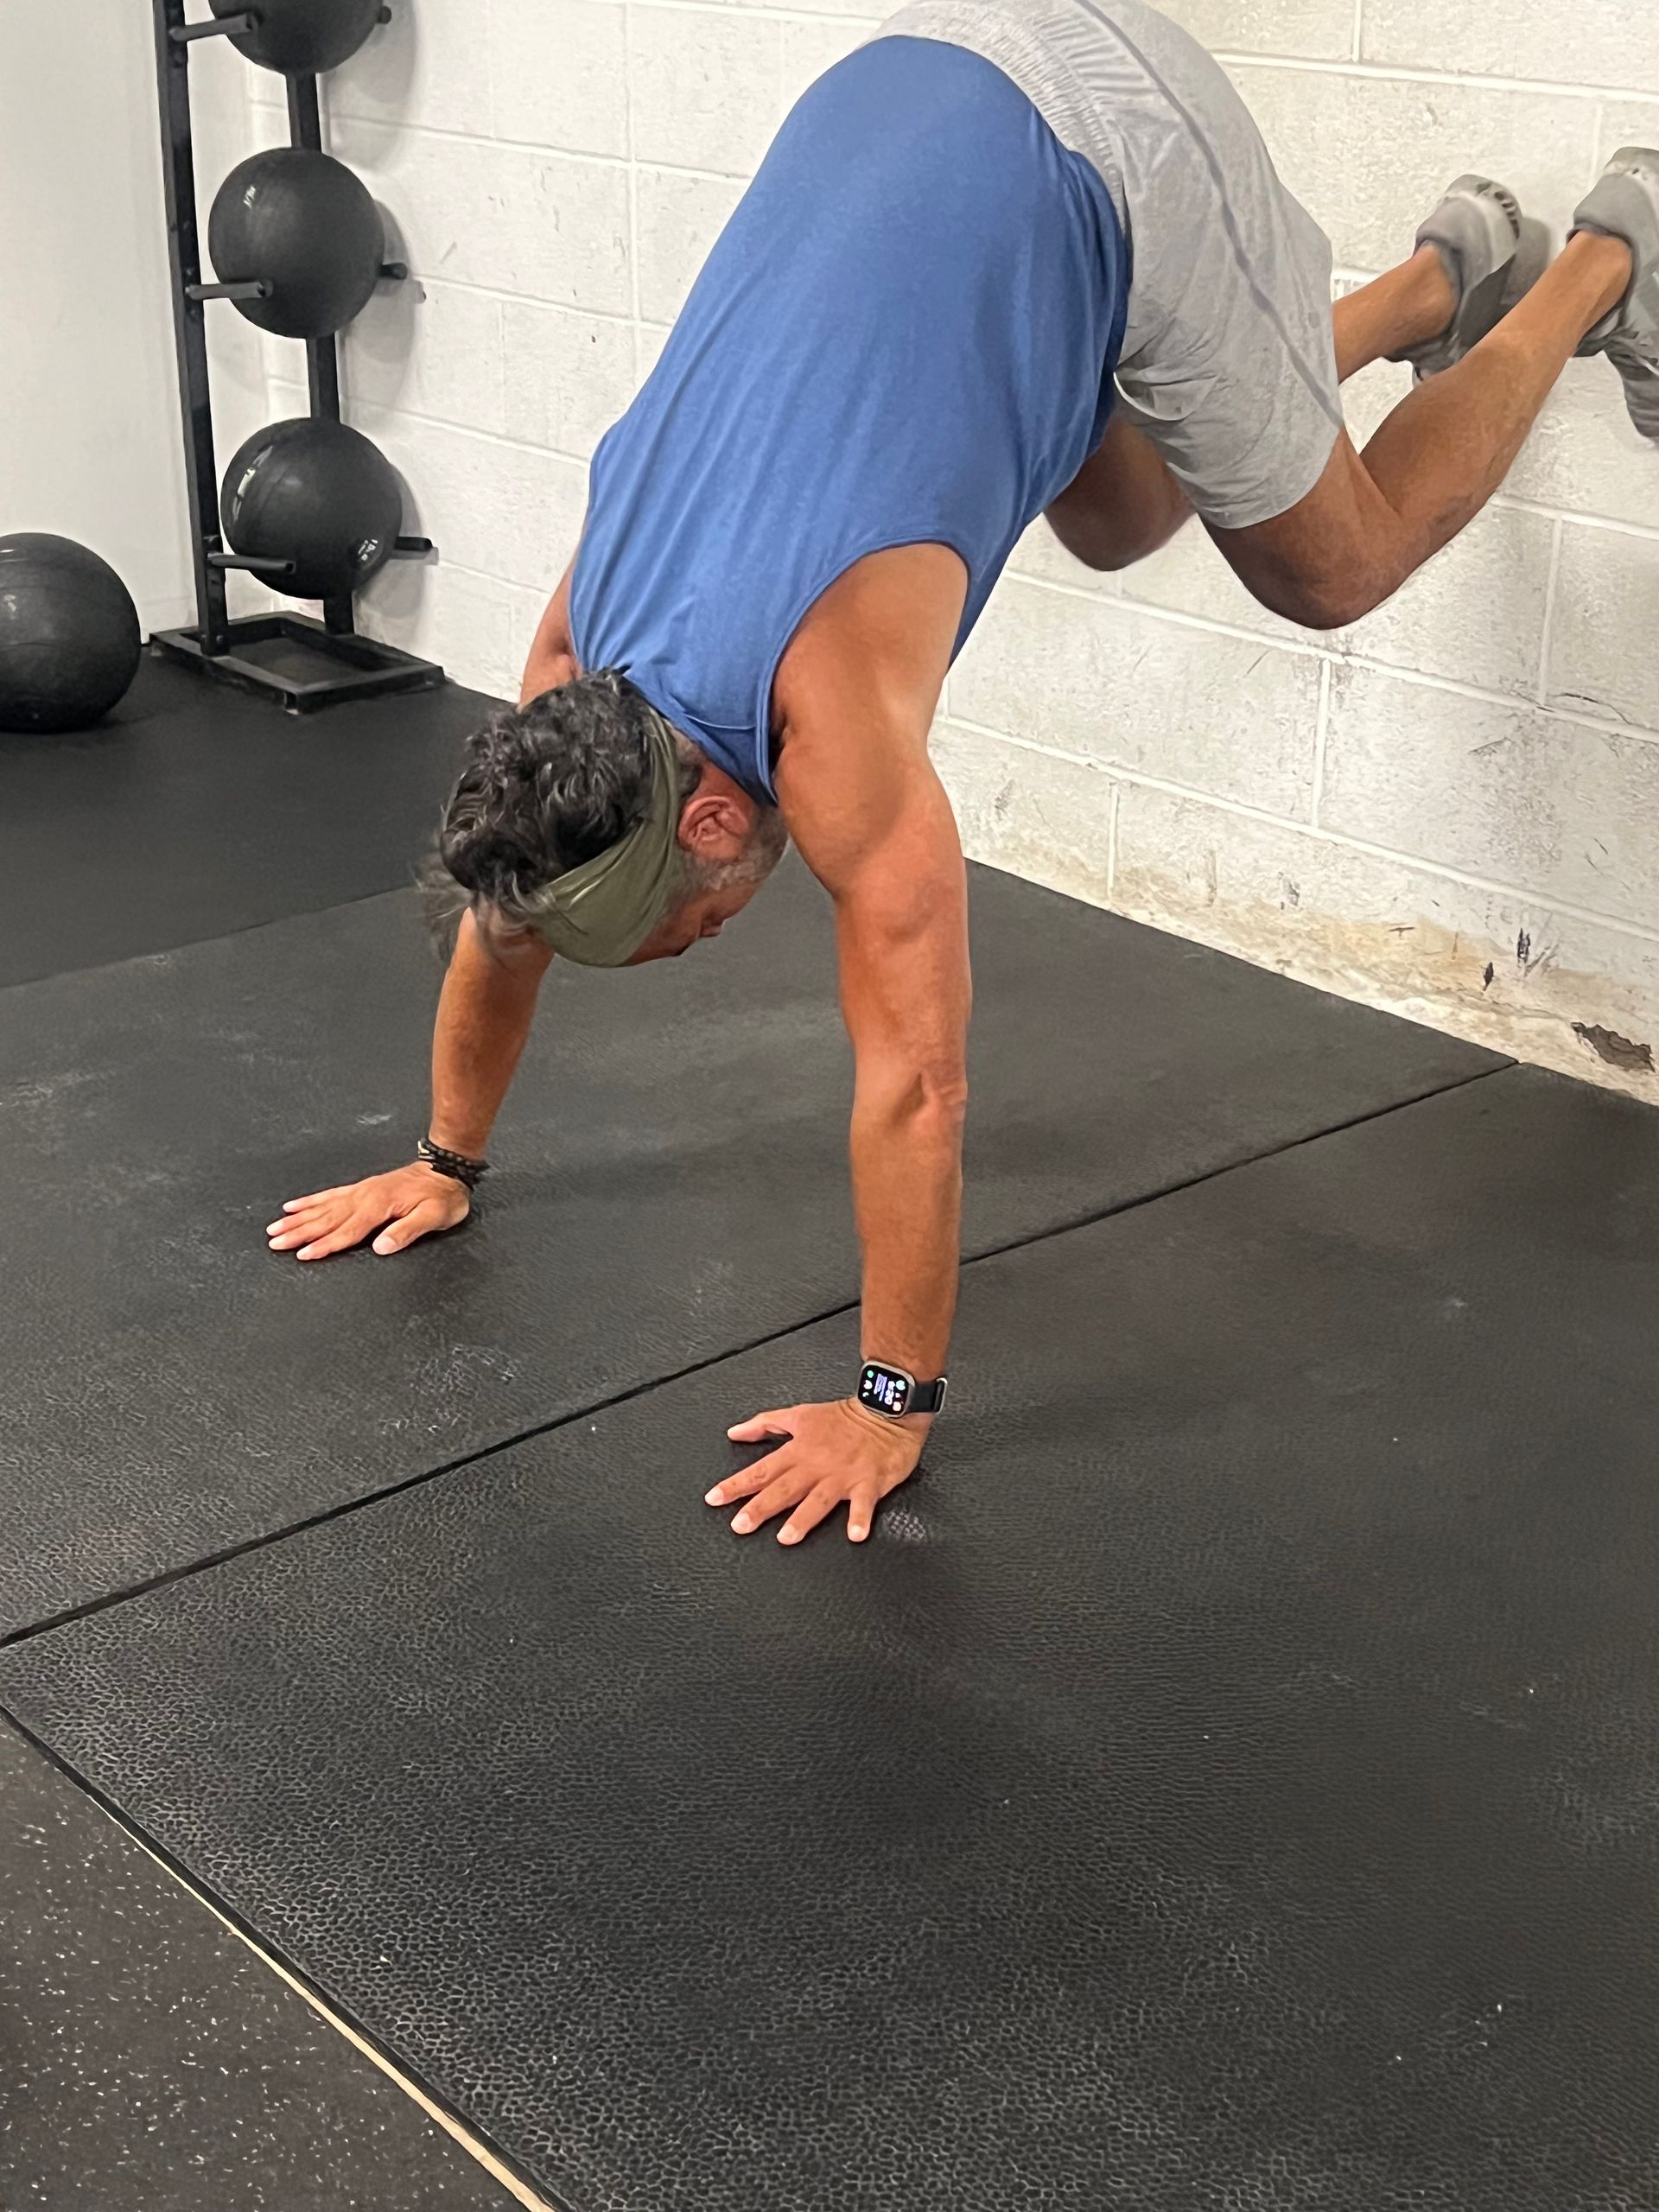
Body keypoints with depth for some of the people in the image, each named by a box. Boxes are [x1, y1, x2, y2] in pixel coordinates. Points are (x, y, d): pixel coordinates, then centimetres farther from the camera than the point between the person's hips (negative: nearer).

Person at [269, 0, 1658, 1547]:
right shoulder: (581, 655, -10)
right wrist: (445, 1162, 17)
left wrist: (891, 1406, -19)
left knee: (1331, 569, 11)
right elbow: (501, 907, 7)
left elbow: (914, 1085, -26)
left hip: (1118, 148, -6)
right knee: (1119, 529, 25)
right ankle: (1446, 275, 41)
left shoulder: (834, 731, -30)